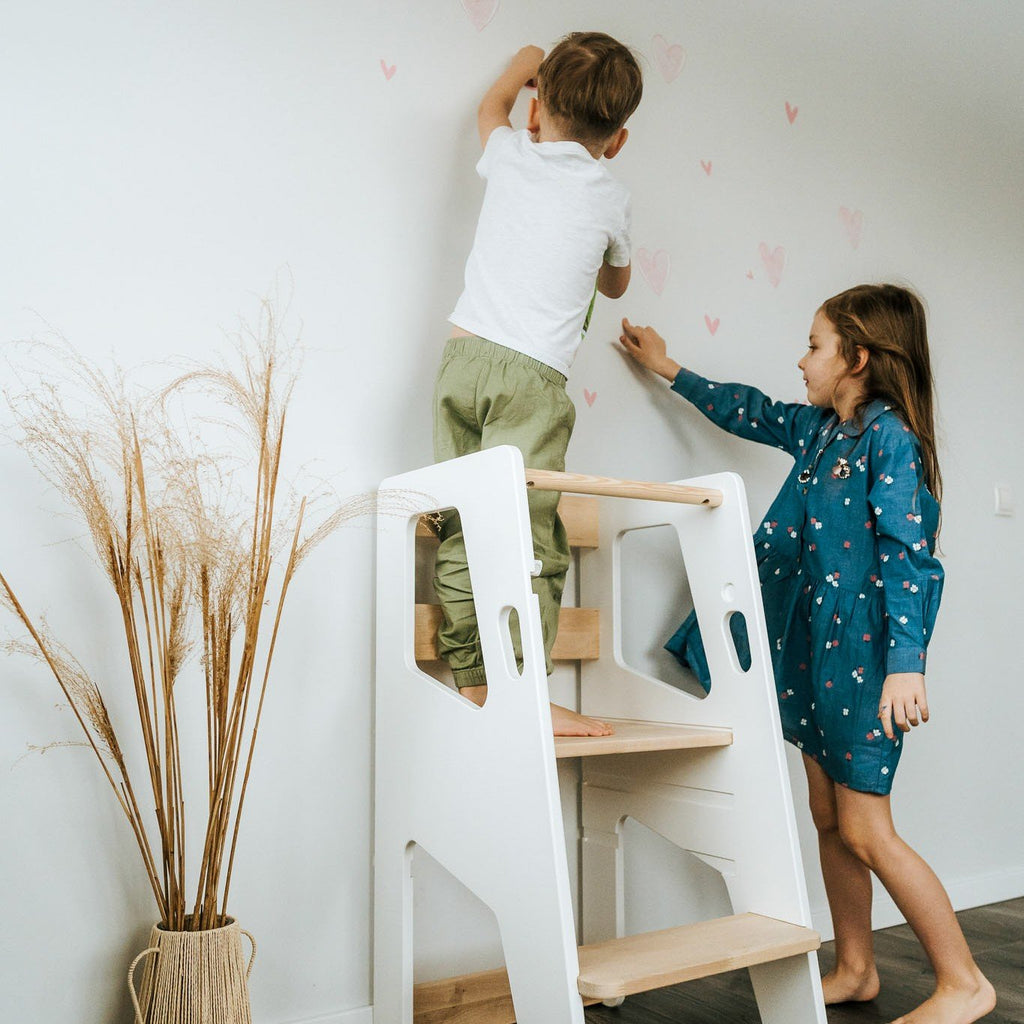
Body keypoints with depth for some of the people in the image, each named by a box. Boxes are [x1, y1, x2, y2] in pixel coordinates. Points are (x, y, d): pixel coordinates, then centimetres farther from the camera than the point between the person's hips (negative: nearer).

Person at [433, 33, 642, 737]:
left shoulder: (510, 157, 16)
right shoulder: (612, 199, 9)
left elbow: (491, 108, 43)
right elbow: (615, 284, 29)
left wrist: (524, 65, 61)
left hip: (463, 359, 4)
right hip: (532, 376, -4)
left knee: (465, 532, 4)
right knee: (529, 539, -7)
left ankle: (473, 686, 6)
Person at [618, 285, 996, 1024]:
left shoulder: (891, 436, -14)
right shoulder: (818, 428, 10)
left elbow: (907, 555, -20)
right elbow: (749, 412, 25)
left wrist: (906, 663, -26)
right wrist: (668, 368, 34)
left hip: (865, 650, -8)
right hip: (815, 642, 8)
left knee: (866, 831, -2)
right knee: (829, 819, 14)